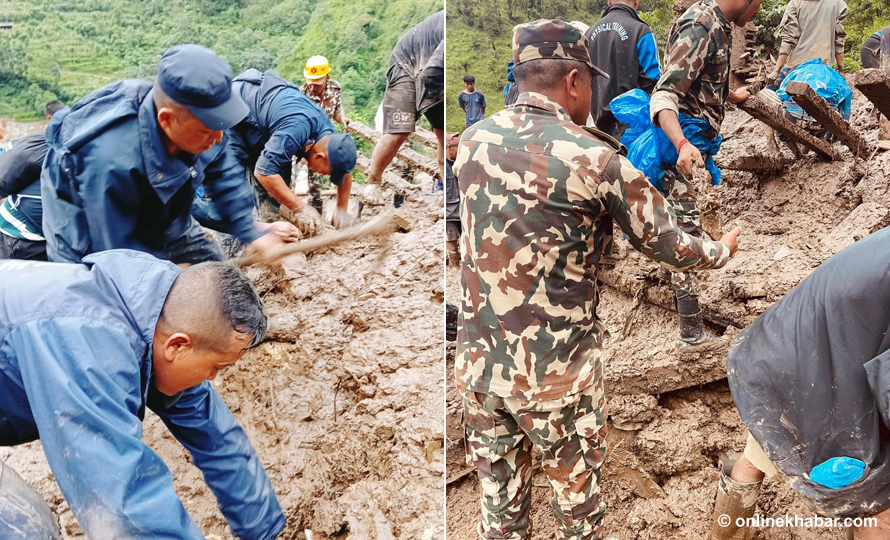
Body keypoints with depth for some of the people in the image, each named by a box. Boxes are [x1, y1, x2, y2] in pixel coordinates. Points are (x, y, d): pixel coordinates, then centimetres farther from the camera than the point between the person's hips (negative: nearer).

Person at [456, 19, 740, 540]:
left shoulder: (473, 141, -1)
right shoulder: (595, 160, -14)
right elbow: (670, 246, -3)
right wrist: (722, 250, 18)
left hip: (479, 364, 4)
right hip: (558, 375, -4)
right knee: (578, 497, 19)